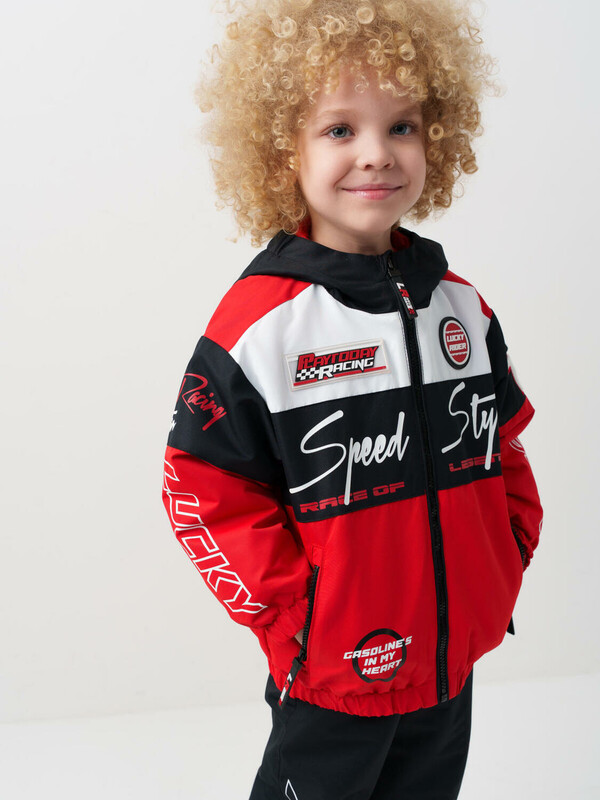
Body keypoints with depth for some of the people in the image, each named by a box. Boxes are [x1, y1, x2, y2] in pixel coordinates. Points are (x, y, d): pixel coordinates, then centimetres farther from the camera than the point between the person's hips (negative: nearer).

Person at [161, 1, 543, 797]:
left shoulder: (462, 308, 0)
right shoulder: (259, 322, -17)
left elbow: (502, 445, 12)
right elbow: (203, 491, -14)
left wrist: (507, 562, 3)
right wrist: (291, 618, -15)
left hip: (454, 657, 5)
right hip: (333, 674, -5)